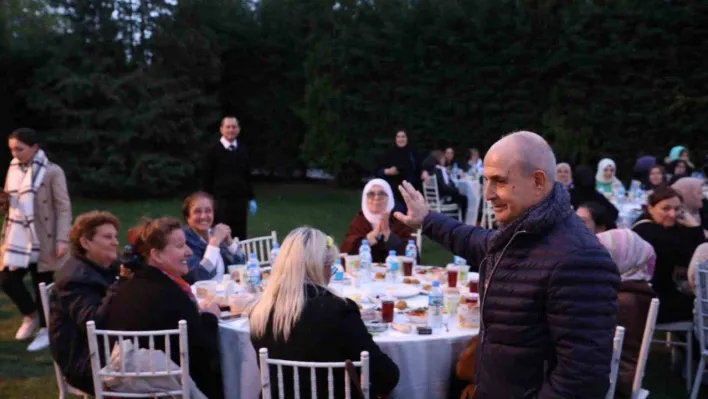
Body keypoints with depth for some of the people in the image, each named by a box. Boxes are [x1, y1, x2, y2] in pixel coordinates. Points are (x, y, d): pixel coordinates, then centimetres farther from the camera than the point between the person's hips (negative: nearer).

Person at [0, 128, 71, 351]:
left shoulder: (52, 172, -10)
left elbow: (63, 207, -11)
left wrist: (62, 239, -18)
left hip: (41, 239, -6)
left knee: (42, 285, 3)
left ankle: (45, 329, 20)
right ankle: (31, 316, 29)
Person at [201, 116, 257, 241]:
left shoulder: (243, 151, 9)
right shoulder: (213, 151, -3)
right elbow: (206, 178, -2)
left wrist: (251, 198, 12)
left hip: (240, 199, 4)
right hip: (221, 200, -4)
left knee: (241, 235, 6)